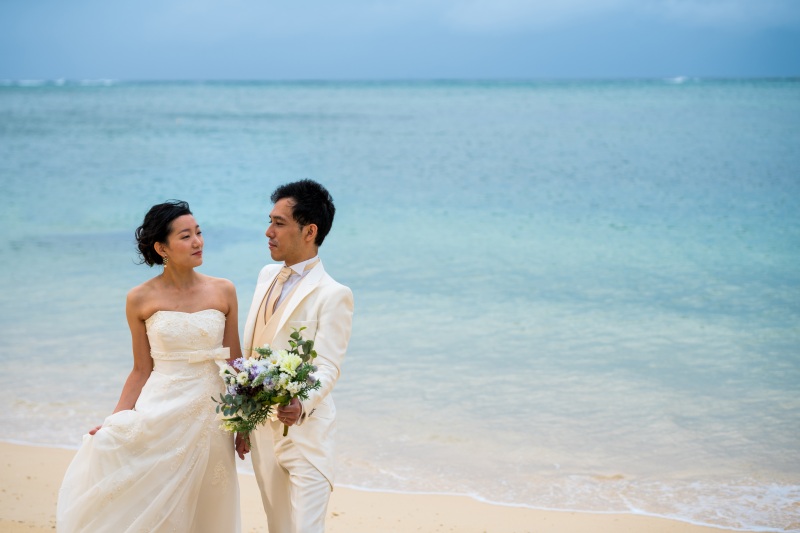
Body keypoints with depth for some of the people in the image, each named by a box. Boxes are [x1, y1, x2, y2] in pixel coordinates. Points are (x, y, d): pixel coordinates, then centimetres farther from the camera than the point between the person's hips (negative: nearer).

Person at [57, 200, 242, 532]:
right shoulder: (141, 299, -3)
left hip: (210, 416, 2)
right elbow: (142, 370, 2)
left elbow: (234, 361, 5)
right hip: (161, 414, -2)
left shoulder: (223, 292, 1)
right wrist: (115, 422, -8)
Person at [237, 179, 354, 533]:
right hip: (261, 431, 7)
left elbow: (328, 368, -18)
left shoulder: (332, 295, -13)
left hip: (304, 434, -7)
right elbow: (249, 352, 13)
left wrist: (302, 405, -38)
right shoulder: (267, 276, 10)